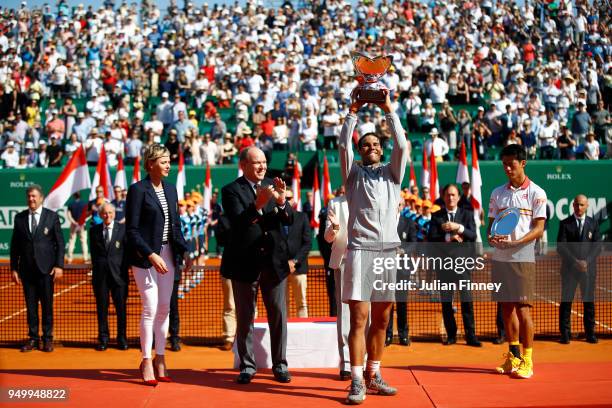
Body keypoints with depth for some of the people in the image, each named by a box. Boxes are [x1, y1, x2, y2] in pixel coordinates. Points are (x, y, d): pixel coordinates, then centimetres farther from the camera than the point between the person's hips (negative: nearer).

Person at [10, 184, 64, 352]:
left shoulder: (52, 216, 1)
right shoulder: (19, 218, 8)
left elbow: (60, 243, 0)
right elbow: (14, 245, 9)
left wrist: (59, 265, -7)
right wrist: (14, 268, 4)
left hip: (46, 268, -2)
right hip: (27, 268, 2)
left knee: (47, 304, 2)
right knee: (30, 305, 5)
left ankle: (48, 338, 10)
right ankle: (33, 338, 12)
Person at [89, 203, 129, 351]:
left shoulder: (123, 229, 4)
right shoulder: (94, 230, 9)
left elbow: (128, 250, 3)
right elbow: (94, 253, 13)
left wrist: (124, 269, -2)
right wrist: (97, 268, 5)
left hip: (118, 274, -1)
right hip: (100, 275, 1)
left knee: (121, 308, 2)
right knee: (101, 308, 4)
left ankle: (122, 339, 12)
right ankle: (103, 339, 13)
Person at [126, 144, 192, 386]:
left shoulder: (170, 190, 11)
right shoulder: (138, 190, -8)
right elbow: (131, 230, -12)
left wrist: (184, 252, 3)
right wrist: (151, 255, -19)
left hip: (167, 254, 6)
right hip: (145, 256, -6)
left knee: (164, 308, 8)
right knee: (150, 308, -6)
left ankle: (159, 359, 17)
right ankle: (146, 361, 6)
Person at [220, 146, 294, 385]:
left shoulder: (273, 186, 6)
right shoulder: (231, 191, -6)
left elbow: (289, 220, -2)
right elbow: (238, 222, -20)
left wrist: (281, 201, -23)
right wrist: (258, 204, -36)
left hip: (274, 261, 3)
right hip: (245, 263, -3)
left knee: (278, 316, 6)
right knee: (245, 318, 7)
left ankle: (280, 365, 16)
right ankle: (247, 366, 18)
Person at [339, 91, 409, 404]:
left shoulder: (391, 172, 16)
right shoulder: (353, 173, 12)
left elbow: (401, 145, 1)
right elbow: (342, 146, -3)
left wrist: (389, 111, -1)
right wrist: (353, 112, -3)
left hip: (389, 249, 3)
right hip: (361, 249, -3)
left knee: (381, 320, 8)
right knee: (359, 319, -8)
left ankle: (374, 376, 18)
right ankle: (357, 382, -6)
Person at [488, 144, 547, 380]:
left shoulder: (536, 193, -1)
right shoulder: (497, 193, 13)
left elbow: (539, 229, -6)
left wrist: (516, 242, -21)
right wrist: (491, 237, -8)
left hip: (523, 257, -4)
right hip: (499, 257, 5)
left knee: (522, 308, -6)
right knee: (506, 308, 8)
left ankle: (527, 360, 2)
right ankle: (513, 357, 19)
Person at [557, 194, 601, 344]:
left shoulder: (593, 224, 8)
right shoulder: (565, 224, 3)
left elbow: (596, 247, 3)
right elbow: (561, 247, -4)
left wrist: (586, 262, -11)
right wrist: (575, 261, -13)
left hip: (589, 268, 1)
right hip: (569, 268, -1)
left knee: (589, 302, 3)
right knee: (566, 301, -1)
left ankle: (590, 333, 10)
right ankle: (565, 334, 3)